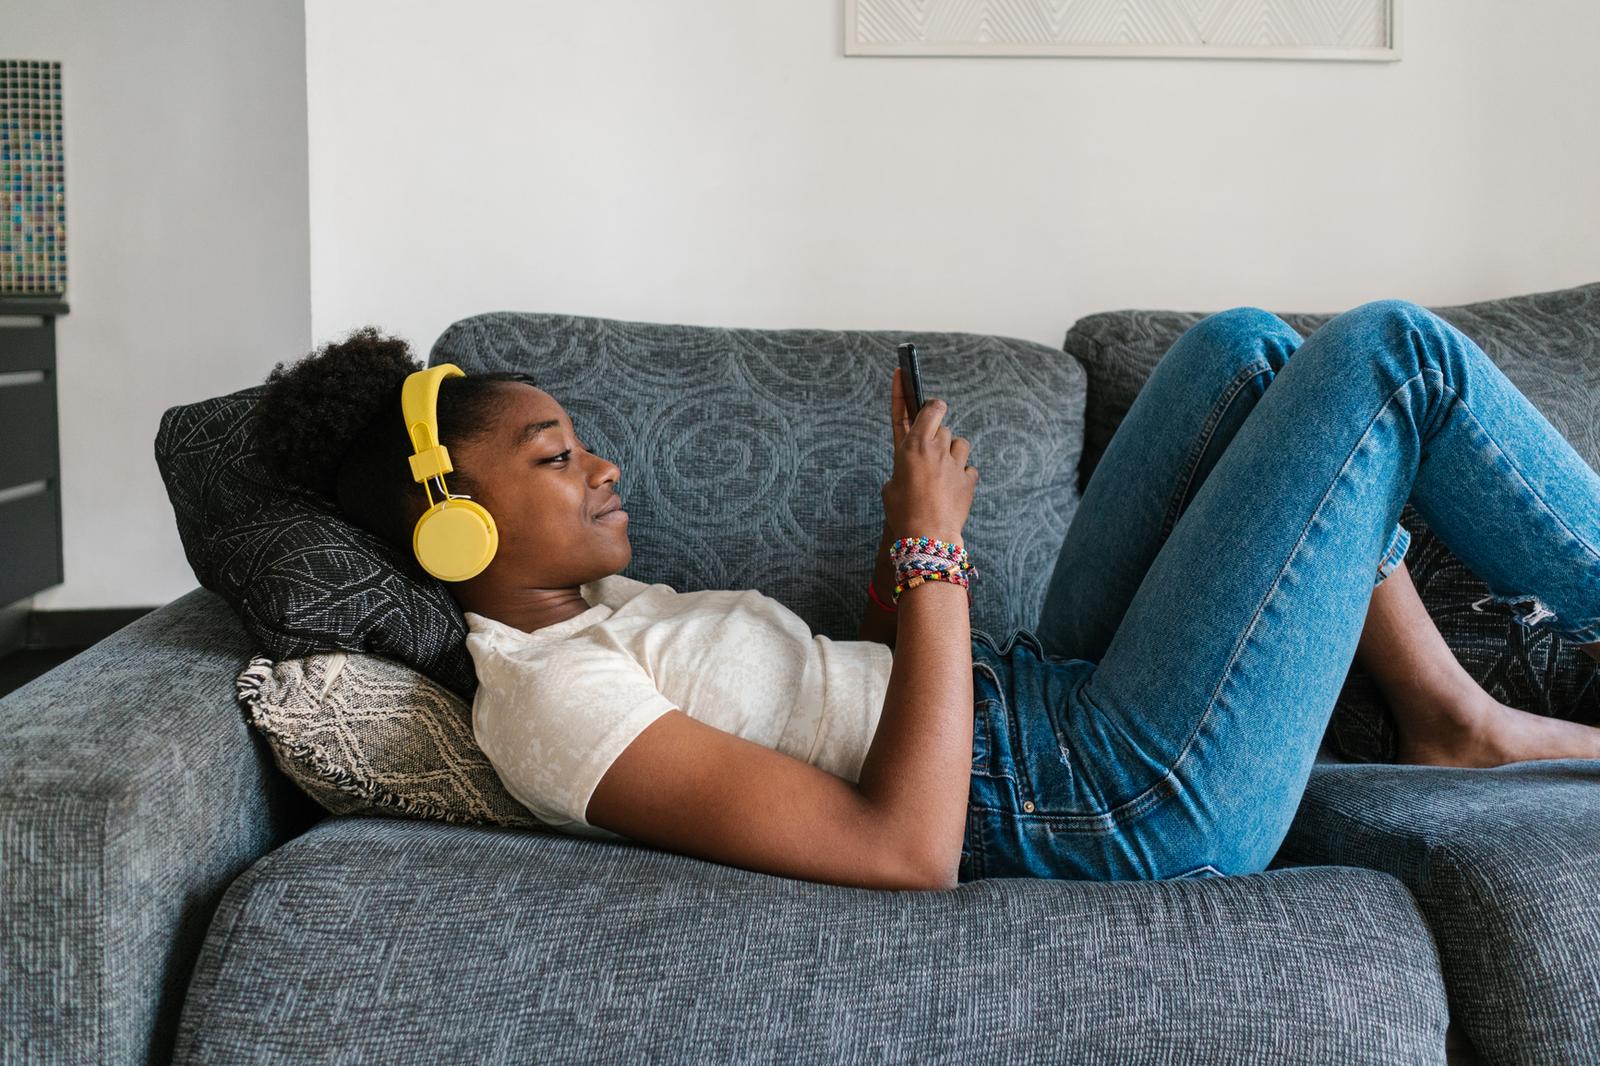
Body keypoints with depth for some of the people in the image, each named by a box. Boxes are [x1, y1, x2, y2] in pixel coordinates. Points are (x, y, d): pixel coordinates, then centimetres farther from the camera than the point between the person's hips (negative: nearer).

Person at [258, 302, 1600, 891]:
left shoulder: (597, 606, 13)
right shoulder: (544, 699, -19)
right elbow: (905, 848, -27)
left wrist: (902, 550, 2)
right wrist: (934, 550, -20)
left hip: (1040, 697, 10)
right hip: (1133, 804, -10)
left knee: (1242, 345, 13)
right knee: (1390, 354, -6)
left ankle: (1450, 714, 16)